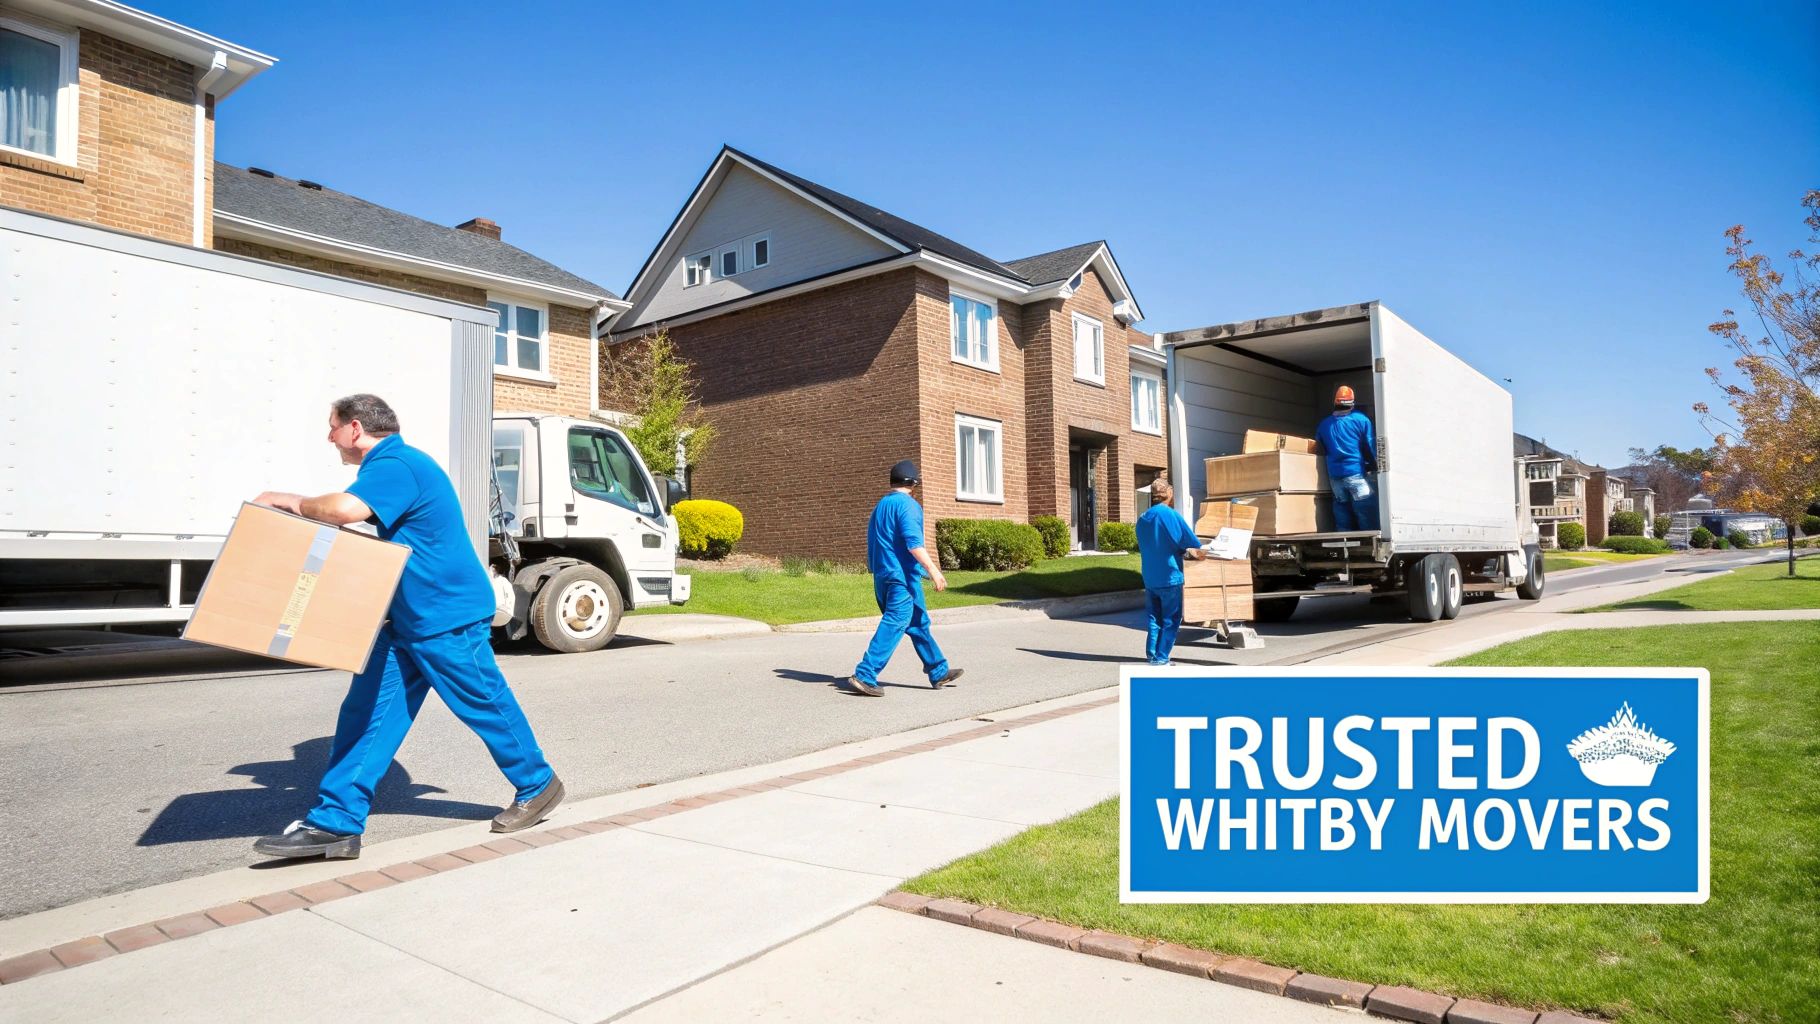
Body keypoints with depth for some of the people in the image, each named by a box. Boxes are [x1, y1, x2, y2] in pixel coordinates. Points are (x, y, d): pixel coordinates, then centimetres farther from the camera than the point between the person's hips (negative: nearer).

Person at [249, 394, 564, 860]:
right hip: (405, 620, 10)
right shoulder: (390, 466, 14)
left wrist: (294, 502, -19)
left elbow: (346, 509, -38)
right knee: (366, 712, 4)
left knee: (487, 706, 4)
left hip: (448, 617, -10)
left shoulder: (395, 465, -20)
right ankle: (335, 822, 7)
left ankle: (538, 787, 23)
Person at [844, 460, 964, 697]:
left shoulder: (880, 505, 17)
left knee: (919, 624, 16)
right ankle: (864, 676, -16)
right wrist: (933, 570, -21)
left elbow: (874, 544, 22)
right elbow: (913, 542, -20)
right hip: (903, 576, -9)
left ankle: (939, 673, 23)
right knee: (893, 626, -10)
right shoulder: (907, 505, -10)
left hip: (882, 577, 9)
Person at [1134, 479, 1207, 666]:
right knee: (1171, 620, 3)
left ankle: (1152, 655, 14)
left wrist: (1187, 552, 16)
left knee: (1155, 619, 14)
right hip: (1169, 577, -6)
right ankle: (1161, 658, 2)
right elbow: (1194, 542, -10)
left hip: (1149, 579, 6)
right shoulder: (1171, 514, -11)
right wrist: (1189, 549, 12)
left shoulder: (1142, 518, 10)